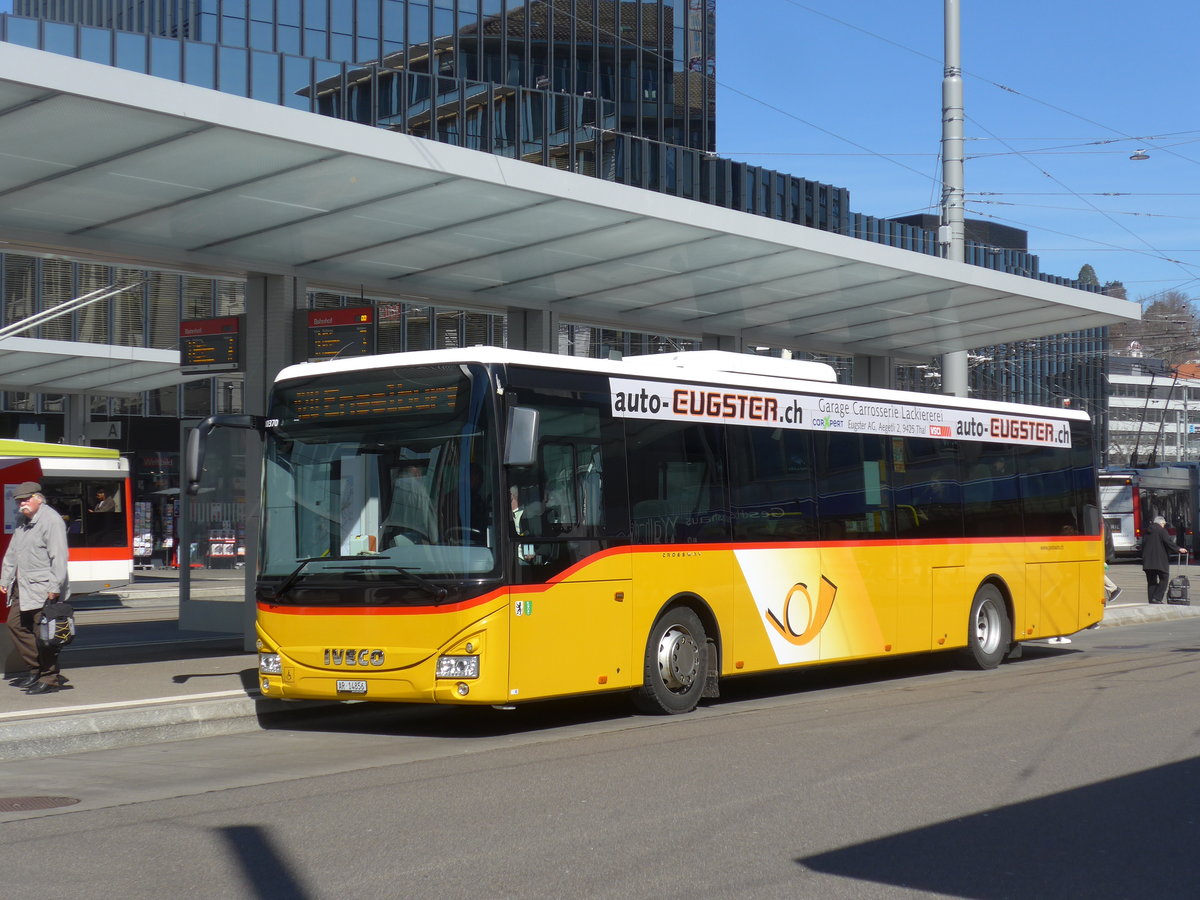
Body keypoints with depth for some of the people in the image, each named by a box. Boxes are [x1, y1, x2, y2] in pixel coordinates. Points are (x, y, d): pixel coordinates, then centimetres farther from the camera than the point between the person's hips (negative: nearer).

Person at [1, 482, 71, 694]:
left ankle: (50, 678, 3)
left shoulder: (51, 520, -12)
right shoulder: (22, 522, 16)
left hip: (43, 589, -9)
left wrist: (54, 587, -21)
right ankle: (34, 670, 22)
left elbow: (59, 557, -17)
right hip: (21, 587, 9)